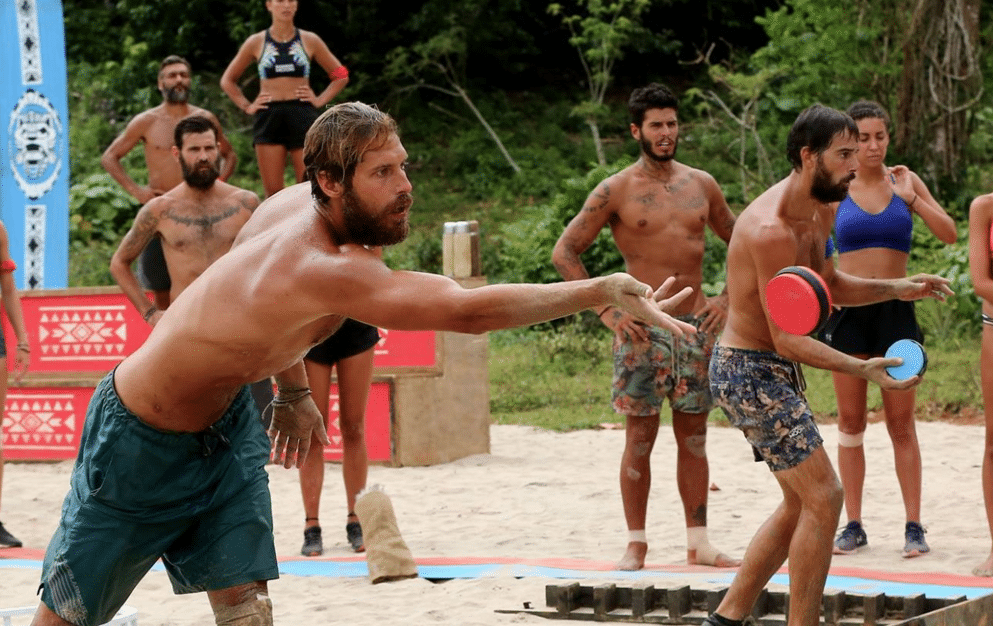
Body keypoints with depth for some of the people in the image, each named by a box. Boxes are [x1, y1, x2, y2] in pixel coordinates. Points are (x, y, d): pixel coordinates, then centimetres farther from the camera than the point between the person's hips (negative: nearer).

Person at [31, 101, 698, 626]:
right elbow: (468, 309, -49)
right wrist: (607, 290, -48)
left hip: (226, 422, 8)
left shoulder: (297, 205, -12)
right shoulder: (327, 269, -40)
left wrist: (293, 389, 16)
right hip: (142, 439, -8)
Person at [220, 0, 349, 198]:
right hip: (269, 117, 0)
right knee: (272, 192, -3)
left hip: (302, 115, 0)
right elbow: (228, 81, 17)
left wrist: (320, 100, 3)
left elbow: (341, 76, 15)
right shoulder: (256, 43, 9)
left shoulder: (310, 41, 8)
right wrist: (247, 106, 5)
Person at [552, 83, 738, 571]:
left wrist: (728, 298, 8)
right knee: (640, 435, -2)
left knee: (693, 435, 7)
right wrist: (606, 310, -9)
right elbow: (564, 252, -3)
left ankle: (698, 542, 12)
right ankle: (636, 544, 5)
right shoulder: (616, 191, -2)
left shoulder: (701, 184, 9)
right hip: (642, 328, -4)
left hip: (696, 324, 4)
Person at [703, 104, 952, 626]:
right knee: (824, 497, -12)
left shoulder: (816, 212, 6)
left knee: (801, 504, 15)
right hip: (750, 372, -10)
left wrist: (898, 288, 7)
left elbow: (828, 287, 22)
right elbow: (786, 338, -25)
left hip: (777, 370, 10)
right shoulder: (770, 229, -26)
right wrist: (863, 369, -32)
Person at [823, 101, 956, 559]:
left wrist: (910, 198, -14)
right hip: (848, 310, 0)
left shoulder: (904, 181, 3)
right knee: (850, 422, 4)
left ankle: (913, 526, 2)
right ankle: (853, 525, 11)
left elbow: (949, 234, -3)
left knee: (901, 422, 0)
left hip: (895, 310, 0)